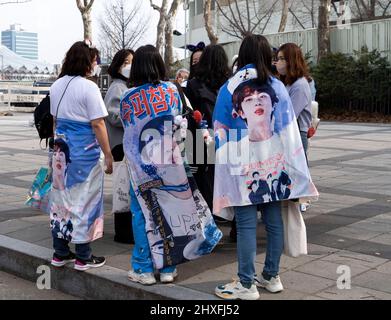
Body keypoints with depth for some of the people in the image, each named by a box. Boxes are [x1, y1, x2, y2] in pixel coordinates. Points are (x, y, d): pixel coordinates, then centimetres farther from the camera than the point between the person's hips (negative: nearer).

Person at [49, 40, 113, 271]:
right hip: (85, 152, -7)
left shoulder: (57, 86, 9)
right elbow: (97, 124, -15)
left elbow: (55, 119, 15)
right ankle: (83, 257, 10)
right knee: (84, 201, 2)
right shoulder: (89, 87, -13)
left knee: (61, 199, 13)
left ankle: (60, 253, 22)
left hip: (61, 150, 7)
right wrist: (108, 155, -10)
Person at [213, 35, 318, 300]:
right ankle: (272, 277, 21)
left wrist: (226, 165, 6)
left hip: (243, 166, -3)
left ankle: (246, 284, 6)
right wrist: (293, 169, 9)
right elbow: (289, 129, 3)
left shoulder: (230, 88, -6)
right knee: (274, 221, 10)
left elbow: (221, 132, -3)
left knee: (246, 225, 0)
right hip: (274, 164, 4)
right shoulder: (278, 86, 2)